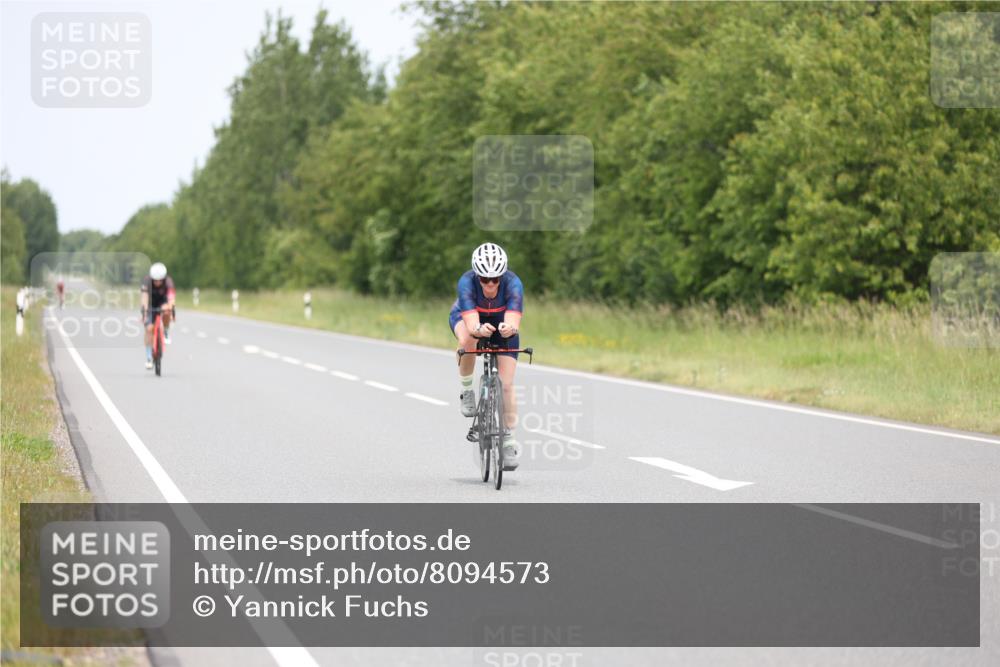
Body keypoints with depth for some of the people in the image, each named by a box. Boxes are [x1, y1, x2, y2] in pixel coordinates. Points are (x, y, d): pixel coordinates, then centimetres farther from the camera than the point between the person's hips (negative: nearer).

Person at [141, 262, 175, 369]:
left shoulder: (168, 281, -28)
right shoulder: (147, 281, -28)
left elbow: (171, 295, -44)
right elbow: (145, 295, -39)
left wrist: (170, 306, -63)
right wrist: (145, 309, -55)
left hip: (162, 302, 0)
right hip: (150, 305, 0)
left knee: (167, 312, -35)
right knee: (149, 328, -16)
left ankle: (166, 333, -8)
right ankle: (149, 358, -9)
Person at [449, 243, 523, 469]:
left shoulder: (513, 284, -34)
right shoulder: (467, 282, -36)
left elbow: (514, 323, -45)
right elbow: (471, 324, -45)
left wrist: (509, 328, -68)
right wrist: (479, 329, -68)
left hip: (501, 323, 1)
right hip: (466, 317, -1)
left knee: (506, 385, -9)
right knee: (467, 340, -38)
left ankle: (509, 439, 9)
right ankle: (466, 390, -13)